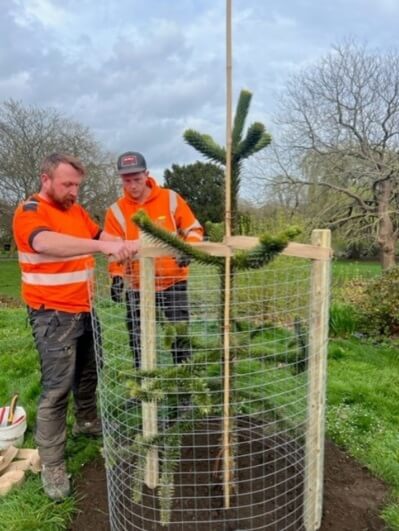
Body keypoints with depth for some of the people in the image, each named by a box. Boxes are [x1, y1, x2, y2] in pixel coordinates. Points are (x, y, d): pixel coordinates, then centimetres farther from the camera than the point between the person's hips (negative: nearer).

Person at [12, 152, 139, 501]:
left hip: (85, 310, 8)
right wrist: (103, 247, -47)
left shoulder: (77, 211, 11)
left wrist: (128, 245, -9)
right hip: (53, 315, -8)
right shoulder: (29, 212, -16)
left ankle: (87, 421, 43)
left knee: (88, 372, 21)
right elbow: (44, 243, -36)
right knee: (56, 388, -3)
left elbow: (101, 235, 12)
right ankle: (52, 465, 9)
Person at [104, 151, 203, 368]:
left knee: (180, 334, 5)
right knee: (139, 340, 9)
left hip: (174, 281, 0)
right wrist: (117, 276, -21)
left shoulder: (171, 199, -3)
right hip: (138, 287, 1)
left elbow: (194, 229, 0)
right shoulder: (116, 210, -2)